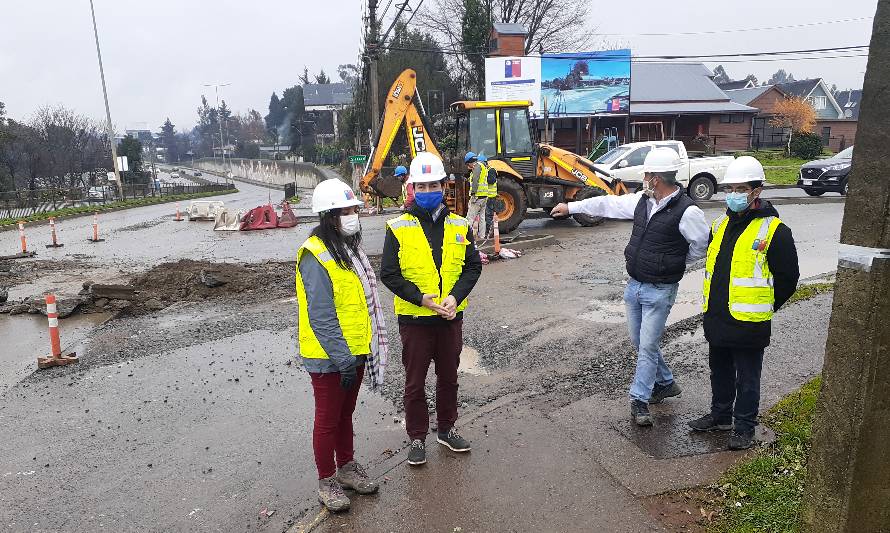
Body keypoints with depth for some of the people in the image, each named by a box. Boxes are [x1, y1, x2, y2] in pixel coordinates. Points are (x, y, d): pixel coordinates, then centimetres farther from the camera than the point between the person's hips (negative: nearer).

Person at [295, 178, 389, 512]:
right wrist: (343, 359, -24)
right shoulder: (315, 256, -20)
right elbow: (321, 318, -24)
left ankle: (346, 467, 39)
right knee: (328, 420, 9)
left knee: (345, 413, 22)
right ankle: (327, 481, 26)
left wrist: (358, 352, 14)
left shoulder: (350, 248, 8)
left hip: (354, 352, 8)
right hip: (328, 358, -8)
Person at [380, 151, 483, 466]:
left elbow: (473, 266, 2)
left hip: (451, 317, 3)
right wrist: (422, 298, -20)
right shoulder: (398, 228, -7)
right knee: (415, 382, 10)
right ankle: (417, 438, 27)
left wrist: (455, 297, -15)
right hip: (414, 319, -3)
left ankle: (446, 430, 37)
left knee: (449, 377, 18)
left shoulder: (459, 226, 2)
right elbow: (389, 274, -10)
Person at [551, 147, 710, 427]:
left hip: (660, 291, -7)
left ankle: (639, 400, 12)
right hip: (634, 285, 7)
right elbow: (608, 203, 10)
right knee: (639, 341, 18)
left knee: (647, 346, -2)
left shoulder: (687, 211, -18)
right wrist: (570, 207, 14)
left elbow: (703, 244, -8)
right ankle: (665, 383, 37)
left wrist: (677, 263, 1)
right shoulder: (642, 200, 2)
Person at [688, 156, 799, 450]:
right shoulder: (720, 225, 9)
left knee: (747, 378, 9)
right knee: (720, 371, 20)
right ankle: (720, 415, 37)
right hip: (716, 318, 7)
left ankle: (744, 427, 24)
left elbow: (788, 277, -7)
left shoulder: (774, 230, -12)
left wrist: (765, 307, 1)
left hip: (749, 323, -6)